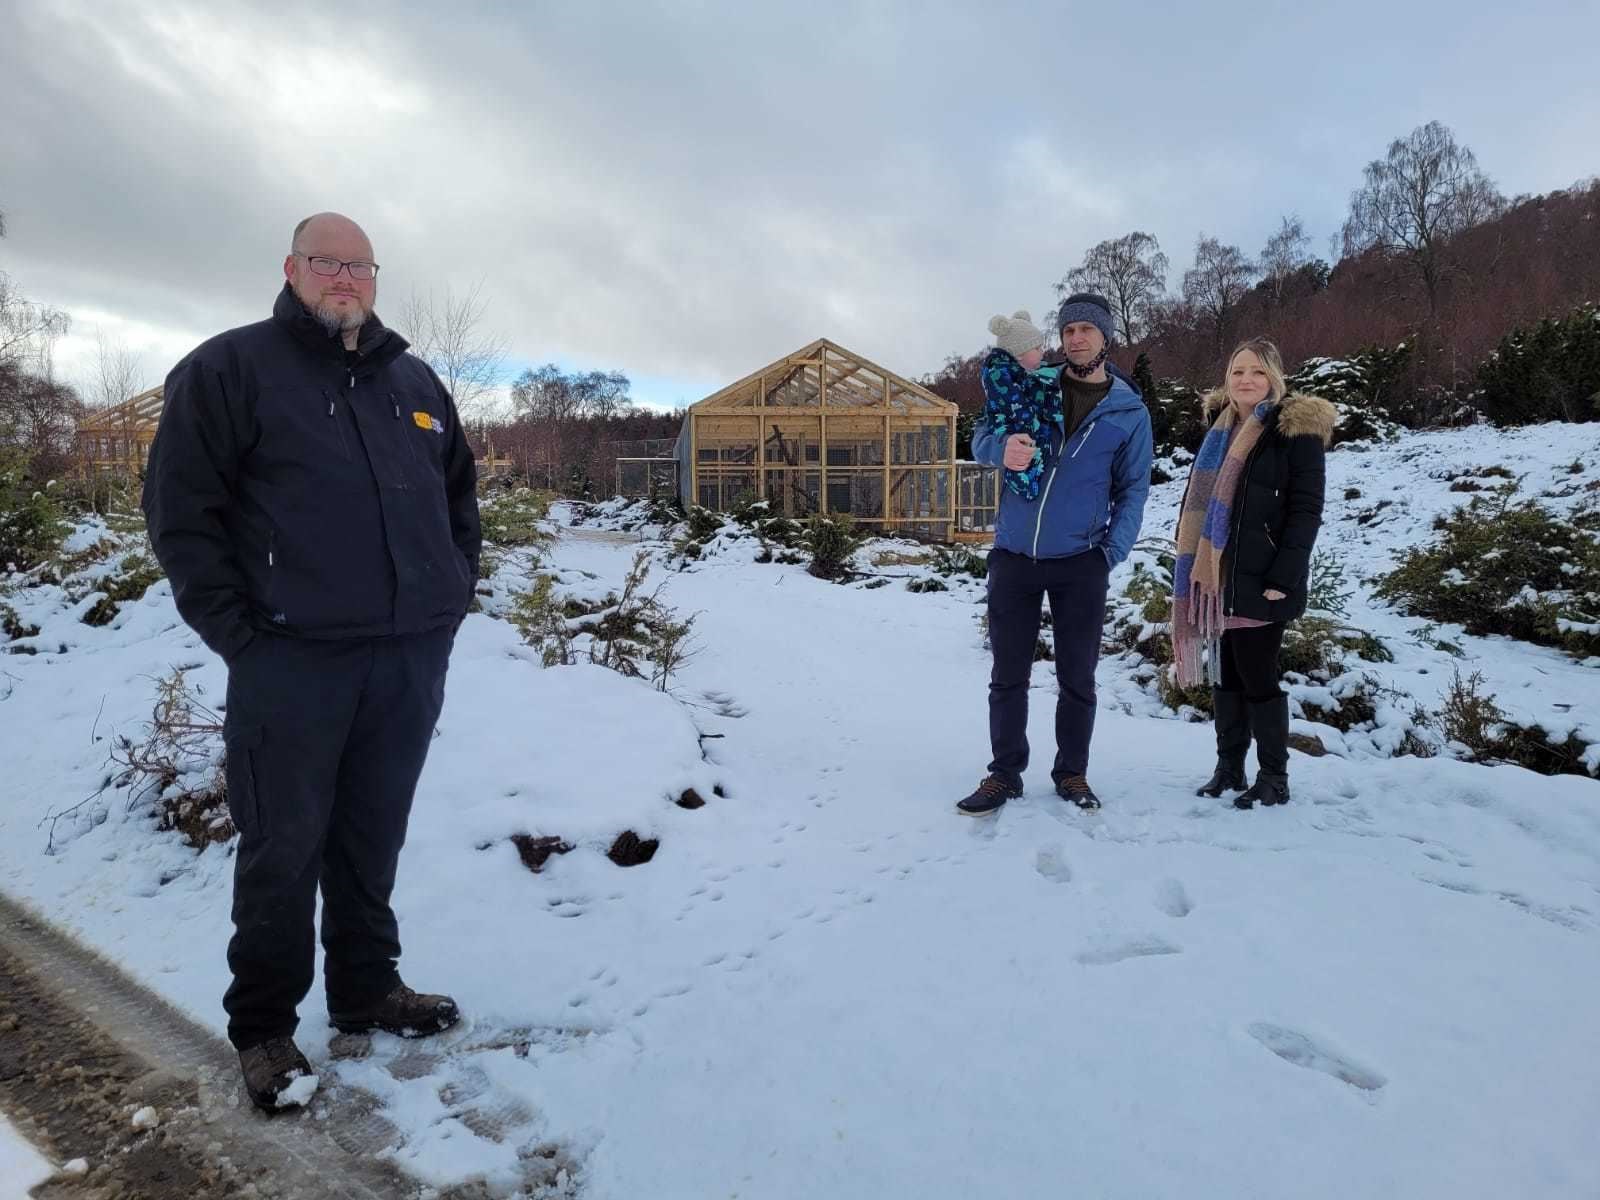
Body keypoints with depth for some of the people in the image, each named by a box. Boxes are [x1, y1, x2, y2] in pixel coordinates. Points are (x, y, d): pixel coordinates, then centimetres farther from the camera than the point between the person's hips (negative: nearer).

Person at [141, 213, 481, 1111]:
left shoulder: (416, 383, 15)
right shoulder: (229, 368, -1)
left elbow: (461, 491, 23)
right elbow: (181, 508, -5)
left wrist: (456, 592, 12)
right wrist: (235, 629, -10)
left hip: (413, 657, 5)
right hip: (291, 660, -4)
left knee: (374, 840, 16)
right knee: (282, 851, 4)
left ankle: (367, 988, 32)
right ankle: (264, 1025, 22)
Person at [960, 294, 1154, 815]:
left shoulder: (1130, 412, 4)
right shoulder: (1031, 385, 5)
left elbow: (1133, 489, 5)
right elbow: (981, 437, 3)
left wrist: (1112, 551, -9)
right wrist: (1003, 447, -22)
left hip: (1080, 562, 0)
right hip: (1013, 556, 1)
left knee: (1077, 678, 7)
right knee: (1008, 674, 7)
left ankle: (1072, 773, 24)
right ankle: (1004, 773, 19)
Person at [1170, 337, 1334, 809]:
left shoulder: (1297, 430, -5)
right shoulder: (1221, 430, 14)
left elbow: (1306, 510, -11)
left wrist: (1282, 579, -18)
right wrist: (1195, 568, 13)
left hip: (1261, 579, -6)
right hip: (1217, 576, 6)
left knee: (1257, 675, -2)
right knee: (1225, 673, 11)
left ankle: (1275, 779, 11)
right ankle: (1228, 768, 22)